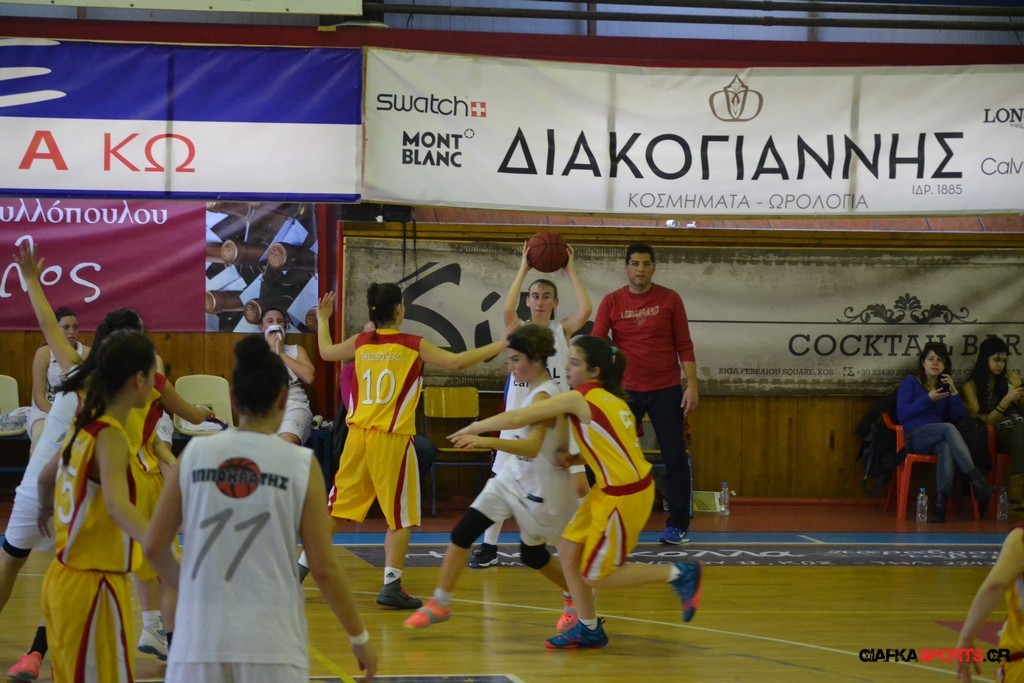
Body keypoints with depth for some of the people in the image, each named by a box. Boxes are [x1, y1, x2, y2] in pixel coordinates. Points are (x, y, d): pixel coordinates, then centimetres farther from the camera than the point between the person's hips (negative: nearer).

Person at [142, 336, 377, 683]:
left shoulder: (195, 454, 2)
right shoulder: (300, 464, -4)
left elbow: (153, 547, 7)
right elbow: (323, 568, -4)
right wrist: (360, 638, 9)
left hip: (200, 638, 2)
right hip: (270, 643, -2)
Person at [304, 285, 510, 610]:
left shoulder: (361, 343, 6)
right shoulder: (413, 346, -7)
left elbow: (326, 352, 24)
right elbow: (457, 362, -10)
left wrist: (323, 320, 42)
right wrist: (499, 345, 1)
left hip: (358, 435, 5)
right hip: (392, 439, -5)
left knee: (337, 508, 15)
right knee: (400, 516, 4)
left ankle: (302, 567, 17)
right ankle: (391, 586, 0)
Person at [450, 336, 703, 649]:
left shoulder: (579, 398, -13)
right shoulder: (611, 400, 11)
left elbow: (517, 418, -12)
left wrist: (473, 428, 0)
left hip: (623, 496, -9)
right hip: (610, 490, 9)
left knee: (595, 576, 2)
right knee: (569, 551, 12)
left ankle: (679, 574, 5)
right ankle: (588, 629, 21)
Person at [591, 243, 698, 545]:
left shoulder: (669, 299, 0)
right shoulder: (612, 302, 0)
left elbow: (684, 345, 1)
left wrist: (692, 385, -6)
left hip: (666, 390, 0)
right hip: (627, 391, 0)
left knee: (675, 458, 2)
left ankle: (678, 526, 11)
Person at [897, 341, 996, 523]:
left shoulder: (947, 385, 18)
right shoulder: (910, 382, 6)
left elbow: (959, 417, 9)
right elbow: (901, 414, -7)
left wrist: (954, 391, -3)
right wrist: (928, 399, -13)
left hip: (939, 438, 3)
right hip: (915, 437, -3)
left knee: (947, 447, -37)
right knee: (948, 428, -34)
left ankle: (941, 503, -49)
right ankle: (977, 480, -45)